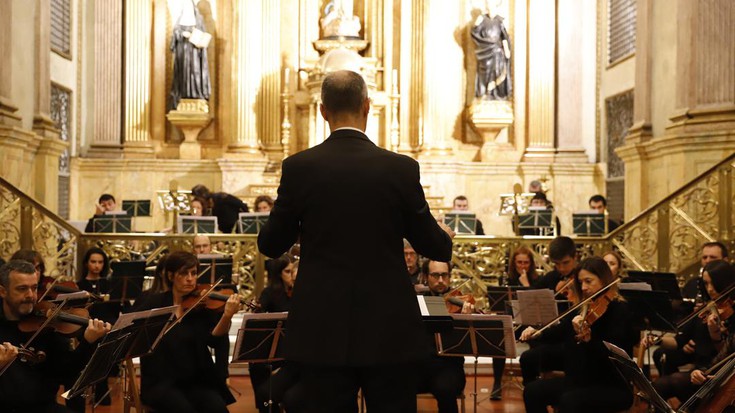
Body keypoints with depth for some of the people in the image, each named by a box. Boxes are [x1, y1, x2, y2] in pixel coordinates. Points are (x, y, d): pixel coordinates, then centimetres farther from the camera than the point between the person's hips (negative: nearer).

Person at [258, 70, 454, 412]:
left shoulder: (298, 167, -6)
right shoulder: (402, 169, -7)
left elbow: (270, 245, 4)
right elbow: (434, 247, 2)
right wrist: (445, 235, 26)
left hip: (322, 332, 1)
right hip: (390, 332, 0)